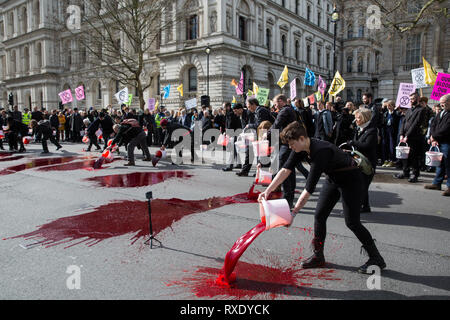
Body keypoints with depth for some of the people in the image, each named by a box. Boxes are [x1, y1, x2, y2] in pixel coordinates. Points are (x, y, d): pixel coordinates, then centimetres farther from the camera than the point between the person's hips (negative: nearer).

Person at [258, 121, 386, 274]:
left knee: (352, 222, -8)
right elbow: (286, 170, -9)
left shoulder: (321, 151, -36)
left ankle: (376, 259, 10)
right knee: (319, 215, 4)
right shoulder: (301, 149, -10)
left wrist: (293, 212, -34)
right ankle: (318, 256, 17)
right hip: (333, 178, 9)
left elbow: (309, 188, -36)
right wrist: (268, 191, -16)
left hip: (351, 179, -8)